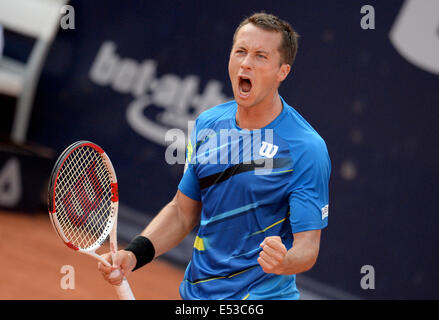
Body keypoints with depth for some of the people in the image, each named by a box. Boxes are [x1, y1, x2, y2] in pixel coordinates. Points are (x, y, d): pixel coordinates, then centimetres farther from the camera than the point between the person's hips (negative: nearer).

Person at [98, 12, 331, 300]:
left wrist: (283, 262, -39)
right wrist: (134, 254, -4)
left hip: (263, 294, -5)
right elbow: (183, 212, 10)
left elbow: (308, 248, -17)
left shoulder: (307, 149, -17)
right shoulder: (207, 124, 1)